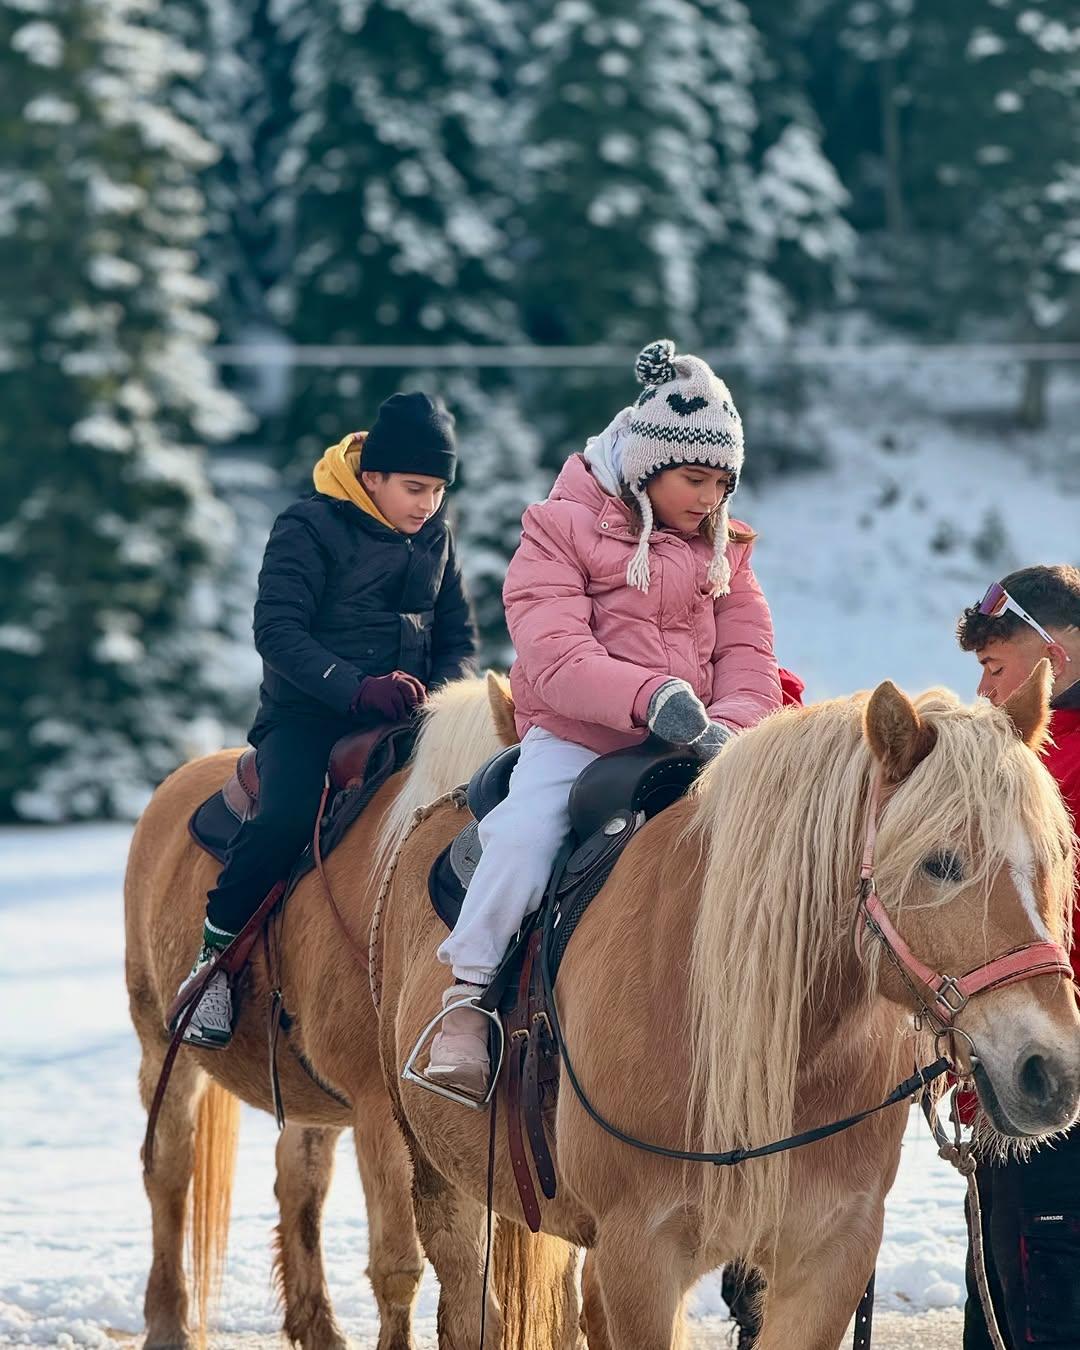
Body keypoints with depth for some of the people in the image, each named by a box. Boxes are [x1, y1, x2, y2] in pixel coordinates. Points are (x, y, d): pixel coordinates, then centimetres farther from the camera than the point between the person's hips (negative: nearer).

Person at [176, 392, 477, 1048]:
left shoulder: (436, 535, 11)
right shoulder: (311, 526, -6)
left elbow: (459, 638, 16)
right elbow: (279, 630, -14)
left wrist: (435, 696, -6)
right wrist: (355, 688, -26)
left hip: (403, 717, 5)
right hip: (309, 714, -5)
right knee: (287, 816, -31)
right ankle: (215, 960, -13)